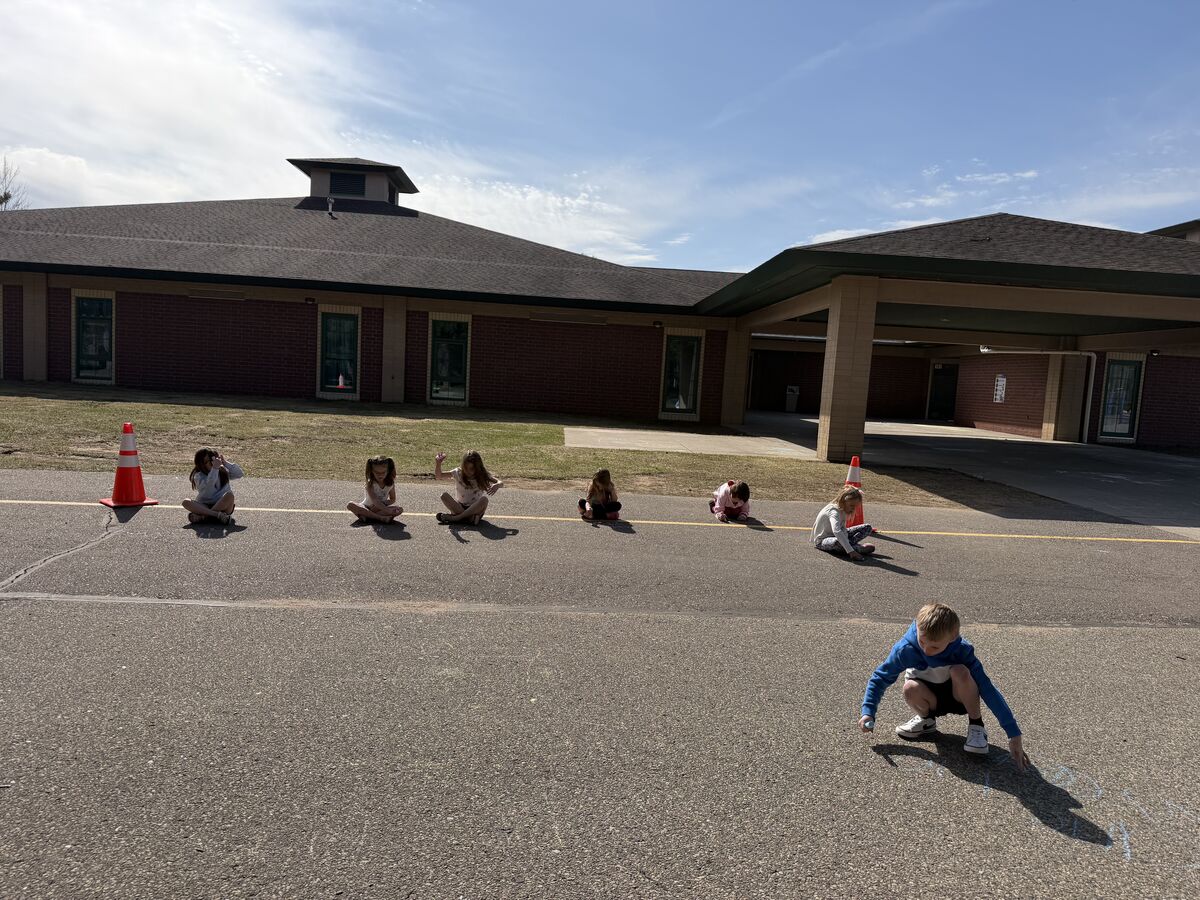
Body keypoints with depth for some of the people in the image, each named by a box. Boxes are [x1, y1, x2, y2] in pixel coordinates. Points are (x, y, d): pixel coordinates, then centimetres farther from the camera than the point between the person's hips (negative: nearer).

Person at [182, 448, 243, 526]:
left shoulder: (223, 470, 6)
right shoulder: (199, 476, -4)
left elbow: (240, 474, -5)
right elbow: (208, 486, -23)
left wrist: (226, 463, -12)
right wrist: (214, 468, -29)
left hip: (222, 505, 1)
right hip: (205, 506, 0)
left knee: (229, 494, -30)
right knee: (186, 502, -26)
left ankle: (202, 516, -33)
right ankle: (217, 514, -40)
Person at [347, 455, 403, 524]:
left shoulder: (390, 483, -6)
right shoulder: (370, 483, -17)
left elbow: (392, 499, 2)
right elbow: (374, 500, -29)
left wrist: (383, 503, -19)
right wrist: (387, 510, -43)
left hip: (381, 508, 2)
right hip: (367, 507, -2)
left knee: (400, 509, -26)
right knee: (350, 505, -31)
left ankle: (366, 515, -31)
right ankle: (381, 518, -39)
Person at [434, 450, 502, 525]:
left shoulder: (482, 476, -4)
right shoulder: (458, 473, -2)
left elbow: (501, 483, -10)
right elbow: (439, 476, -7)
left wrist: (497, 485, -35)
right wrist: (438, 463, -25)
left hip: (475, 509, -1)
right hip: (459, 507, 1)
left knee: (484, 499, -33)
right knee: (444, 496, -25)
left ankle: (455, 517, -29)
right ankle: (470, 518, -35)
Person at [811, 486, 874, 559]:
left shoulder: (843, 509, -3)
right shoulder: (834, 512, -31)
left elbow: (843, 529, -8)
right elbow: (836, 532, -48)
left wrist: (846, 542, -30)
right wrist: (850, 551, -54)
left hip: (837, 536, 9)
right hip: (822, 540, -9)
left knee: (867, 527, 1)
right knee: (838, 542, -45)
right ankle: (862, 549, -23)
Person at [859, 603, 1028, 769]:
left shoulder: (961, 650, -28)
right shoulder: (905, 649, -27)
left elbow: (988, 689, -28)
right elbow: (880, 677, -17)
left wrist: (1014, 735, -30)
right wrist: (868, 712, -28)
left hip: (959, 697, -1)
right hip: (930, 700, 1)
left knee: (960, 671, -34)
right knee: (911, 688, -34)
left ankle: (976, 725, -8)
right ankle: (927, 720, 2)